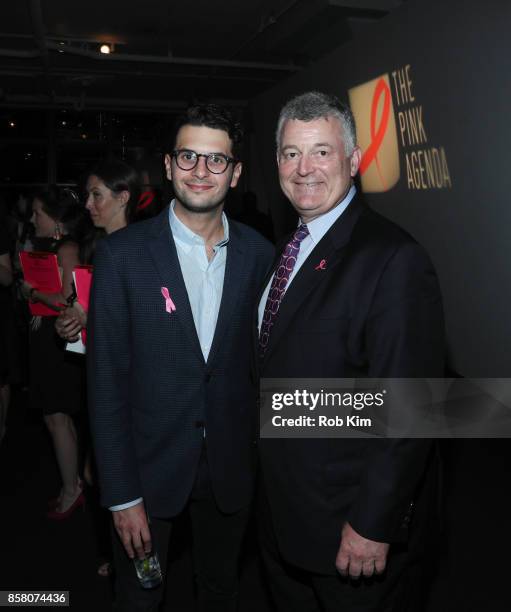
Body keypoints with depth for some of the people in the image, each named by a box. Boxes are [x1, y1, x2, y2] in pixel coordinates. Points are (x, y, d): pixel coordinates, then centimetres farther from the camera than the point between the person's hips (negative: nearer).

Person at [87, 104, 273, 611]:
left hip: (231, 468, 3)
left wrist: (264, 462, 3)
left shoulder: (258, 254, -3)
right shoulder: (122, 254, -12)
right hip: (149, 468, -2)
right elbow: (106, 381, -11)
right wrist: (121, 495, -11)